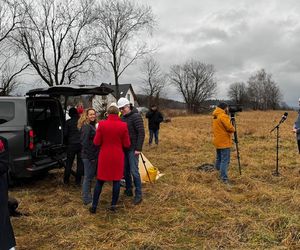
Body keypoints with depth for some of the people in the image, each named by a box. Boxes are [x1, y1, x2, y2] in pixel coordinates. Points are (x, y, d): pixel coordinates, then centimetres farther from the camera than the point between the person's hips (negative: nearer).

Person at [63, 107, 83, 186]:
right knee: (80, 163, 8)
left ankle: (66, 180, 17)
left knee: (69, 162, 11)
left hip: (71, 144, -1)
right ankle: (78, 181, 10)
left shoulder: (68, 122, -3)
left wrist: (66, 142, 15)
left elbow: (65, 134, -1)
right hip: (81, 144, 1)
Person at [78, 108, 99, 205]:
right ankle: (86, 199, 8)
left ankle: (87, 196, 28)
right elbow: (85, 142, -21)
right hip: (89, 156, -10)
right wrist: (91, 156, -20)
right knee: (88, 177, -1)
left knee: (90, 176, 17)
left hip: (92, 155, 10)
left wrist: (95, 155, 15)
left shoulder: (92, 126, 14)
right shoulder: (86, 127, -16)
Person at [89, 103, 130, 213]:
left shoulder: (102, 124, -10)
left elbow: (96, 142, -5)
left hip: (104, 156, 1)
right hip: (118, 157, 0)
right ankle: (113, 205, 18)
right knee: (116, 180, 12)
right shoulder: (123, 125, -9)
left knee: (100, 181, 12)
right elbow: (127, 144, -4)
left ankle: (94, 206, 17)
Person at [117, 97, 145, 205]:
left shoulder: (136, 116, -14)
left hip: (133, 149, -8)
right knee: (125, 170, 14)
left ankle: (138, 195, 1)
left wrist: (138, 148, -21)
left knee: (134, 171, -8)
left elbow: (141, 133, -18)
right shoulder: (123, 117, 11)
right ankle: (128, 190, 28)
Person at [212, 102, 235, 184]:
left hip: (217, 142, 9)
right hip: (224, 142, -9)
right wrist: (233, 129, 2)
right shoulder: (223, 116, -16)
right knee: (225, 160, -8)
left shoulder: (215, 116, 13)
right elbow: (230, 128, -19)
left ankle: (219, 173, 28)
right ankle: (224, 178, -11)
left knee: (219, 158, 18)